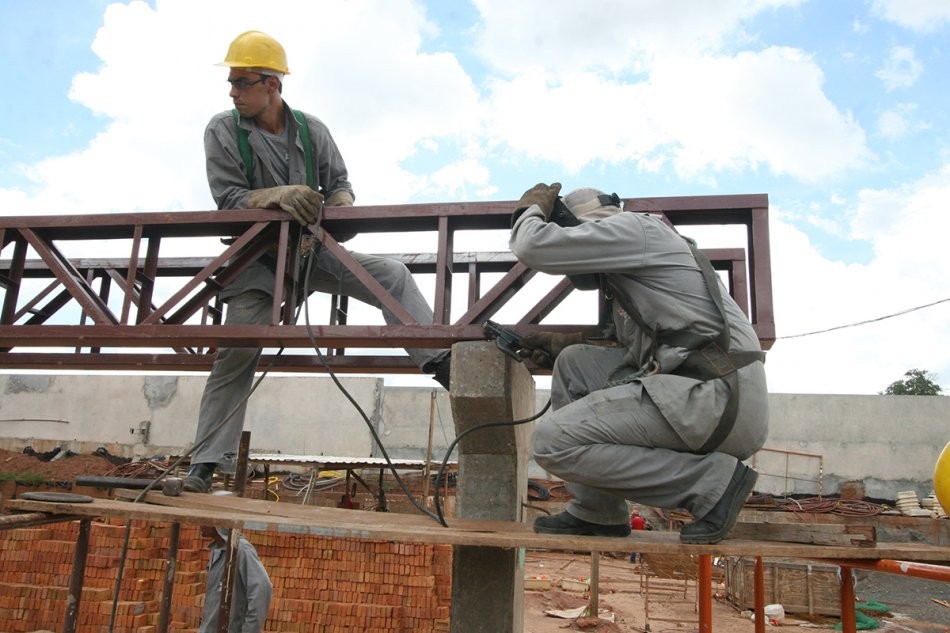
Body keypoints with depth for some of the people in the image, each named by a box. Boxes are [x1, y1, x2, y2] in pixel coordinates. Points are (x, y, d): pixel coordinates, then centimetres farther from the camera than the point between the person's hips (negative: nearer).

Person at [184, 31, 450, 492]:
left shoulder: (311, 129, -2)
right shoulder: (222, 130, -7)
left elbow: (340, 183, 5)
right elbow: (228, 198, -12)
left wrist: (341, 209, -19)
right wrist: (280, 195, -30)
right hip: (256, 256, -2)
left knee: (392, 276, -14)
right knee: (236, 353, -8)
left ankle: (443, 363, -16)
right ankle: (205, 464, 1)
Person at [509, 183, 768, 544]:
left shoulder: (633, 227, -1)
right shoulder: (628, 266, 27)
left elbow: (532, 247, -10)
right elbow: (638, 351, 28)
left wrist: (532, 209, 12)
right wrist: (562, 343, 26)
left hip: (717, 397, -10)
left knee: (552, 443, -12)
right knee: (574, 362, 16)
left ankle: (712, 480, -8)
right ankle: (596, 511, 13)